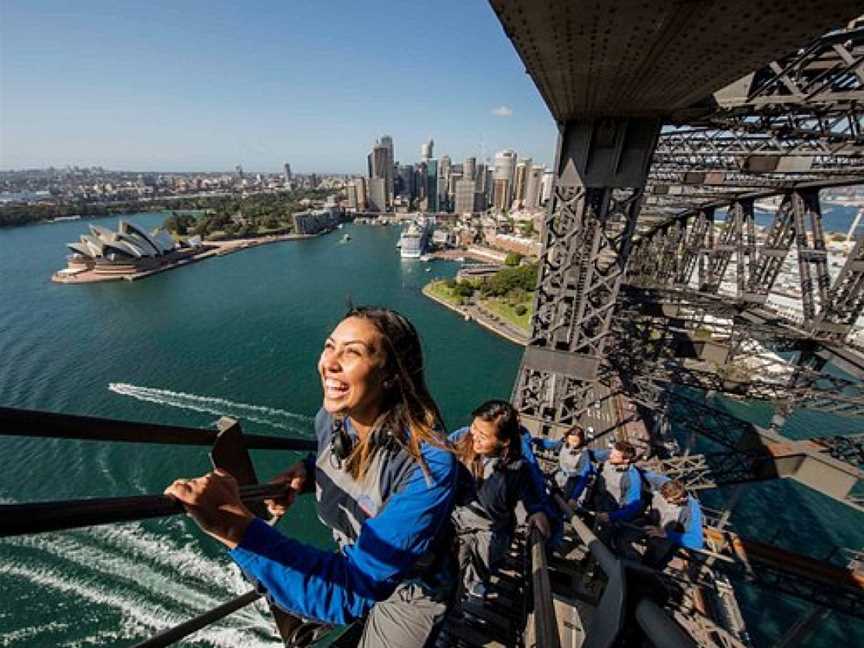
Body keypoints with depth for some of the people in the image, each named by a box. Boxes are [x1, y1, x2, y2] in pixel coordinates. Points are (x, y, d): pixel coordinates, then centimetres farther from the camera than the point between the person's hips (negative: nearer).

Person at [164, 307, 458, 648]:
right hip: (355, 562, 6)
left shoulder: (429, 466, -40)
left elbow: (353, 589, -40)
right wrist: (304, 471, -17)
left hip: (409, 592, -5)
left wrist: (234, 526, -47)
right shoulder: (330, 419, -19)